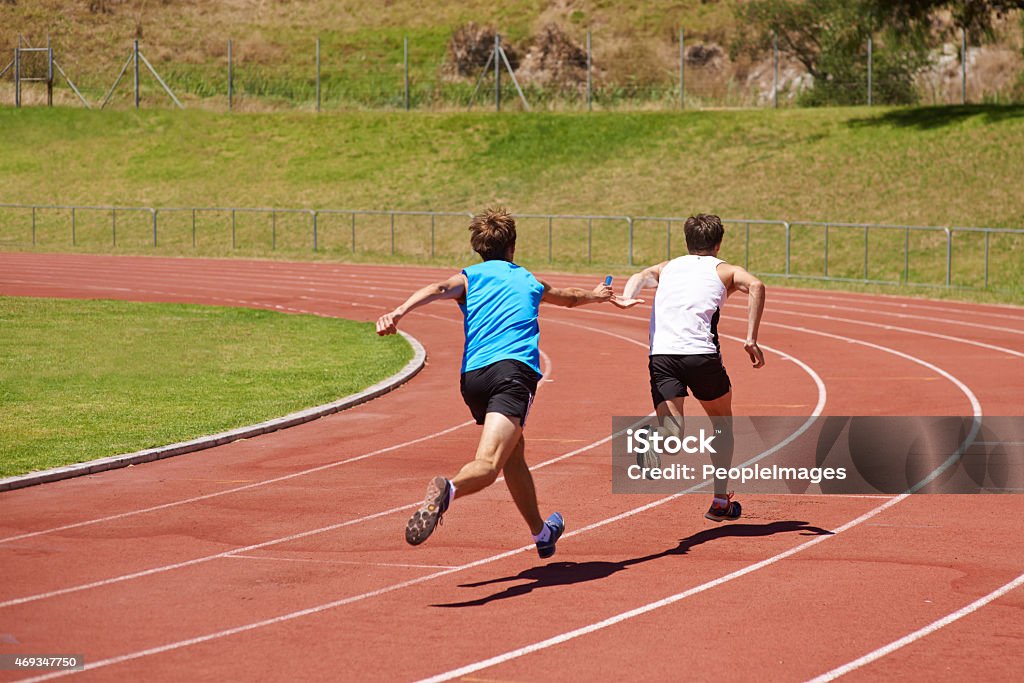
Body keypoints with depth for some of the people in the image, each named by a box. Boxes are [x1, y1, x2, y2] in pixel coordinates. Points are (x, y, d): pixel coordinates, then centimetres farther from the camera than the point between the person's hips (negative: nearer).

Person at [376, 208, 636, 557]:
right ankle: (448, 489, -55)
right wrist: (595, 295, 69)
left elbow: (437, 289, -6)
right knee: (487, 464, -21)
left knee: (514, 453, 23)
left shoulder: (470, 277, 18)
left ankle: (541, 533, 39)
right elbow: (570, 297, 47)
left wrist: (398, 313, -22)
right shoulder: (529, 281, 25)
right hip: (514, 370, -3)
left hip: (472, 377, 3)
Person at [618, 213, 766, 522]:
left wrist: (626, 299, -9)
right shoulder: (724, 270, 18)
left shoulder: (668, 267, 29)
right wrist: (751, 341, -6)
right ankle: (720, 501, 22)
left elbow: (641, 276, 9)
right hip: (701, 354, -2)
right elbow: (755, 286, -2)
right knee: (722, 419, 24)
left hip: (661, 355, 2)